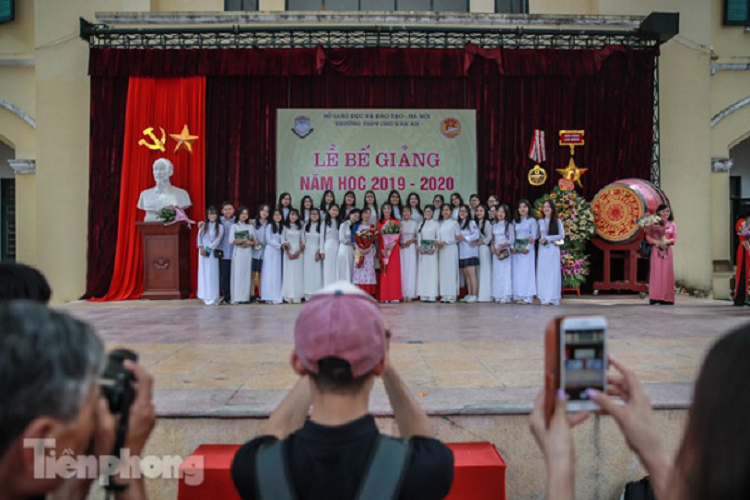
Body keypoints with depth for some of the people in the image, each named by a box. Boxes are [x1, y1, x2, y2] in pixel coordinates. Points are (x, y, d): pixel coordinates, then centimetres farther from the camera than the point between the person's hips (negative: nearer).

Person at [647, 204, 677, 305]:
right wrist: (657, 242, -19)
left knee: (667, 273, 1)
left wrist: (667, 241, -13)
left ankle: (666, 298, 4)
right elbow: (648, 237, -4)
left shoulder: (672, 224, 10)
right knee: (656, 272, -6)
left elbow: (674, 238, 6)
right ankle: (655, 297, -6)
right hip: (656, 250, -3)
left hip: (667, 250, 3)